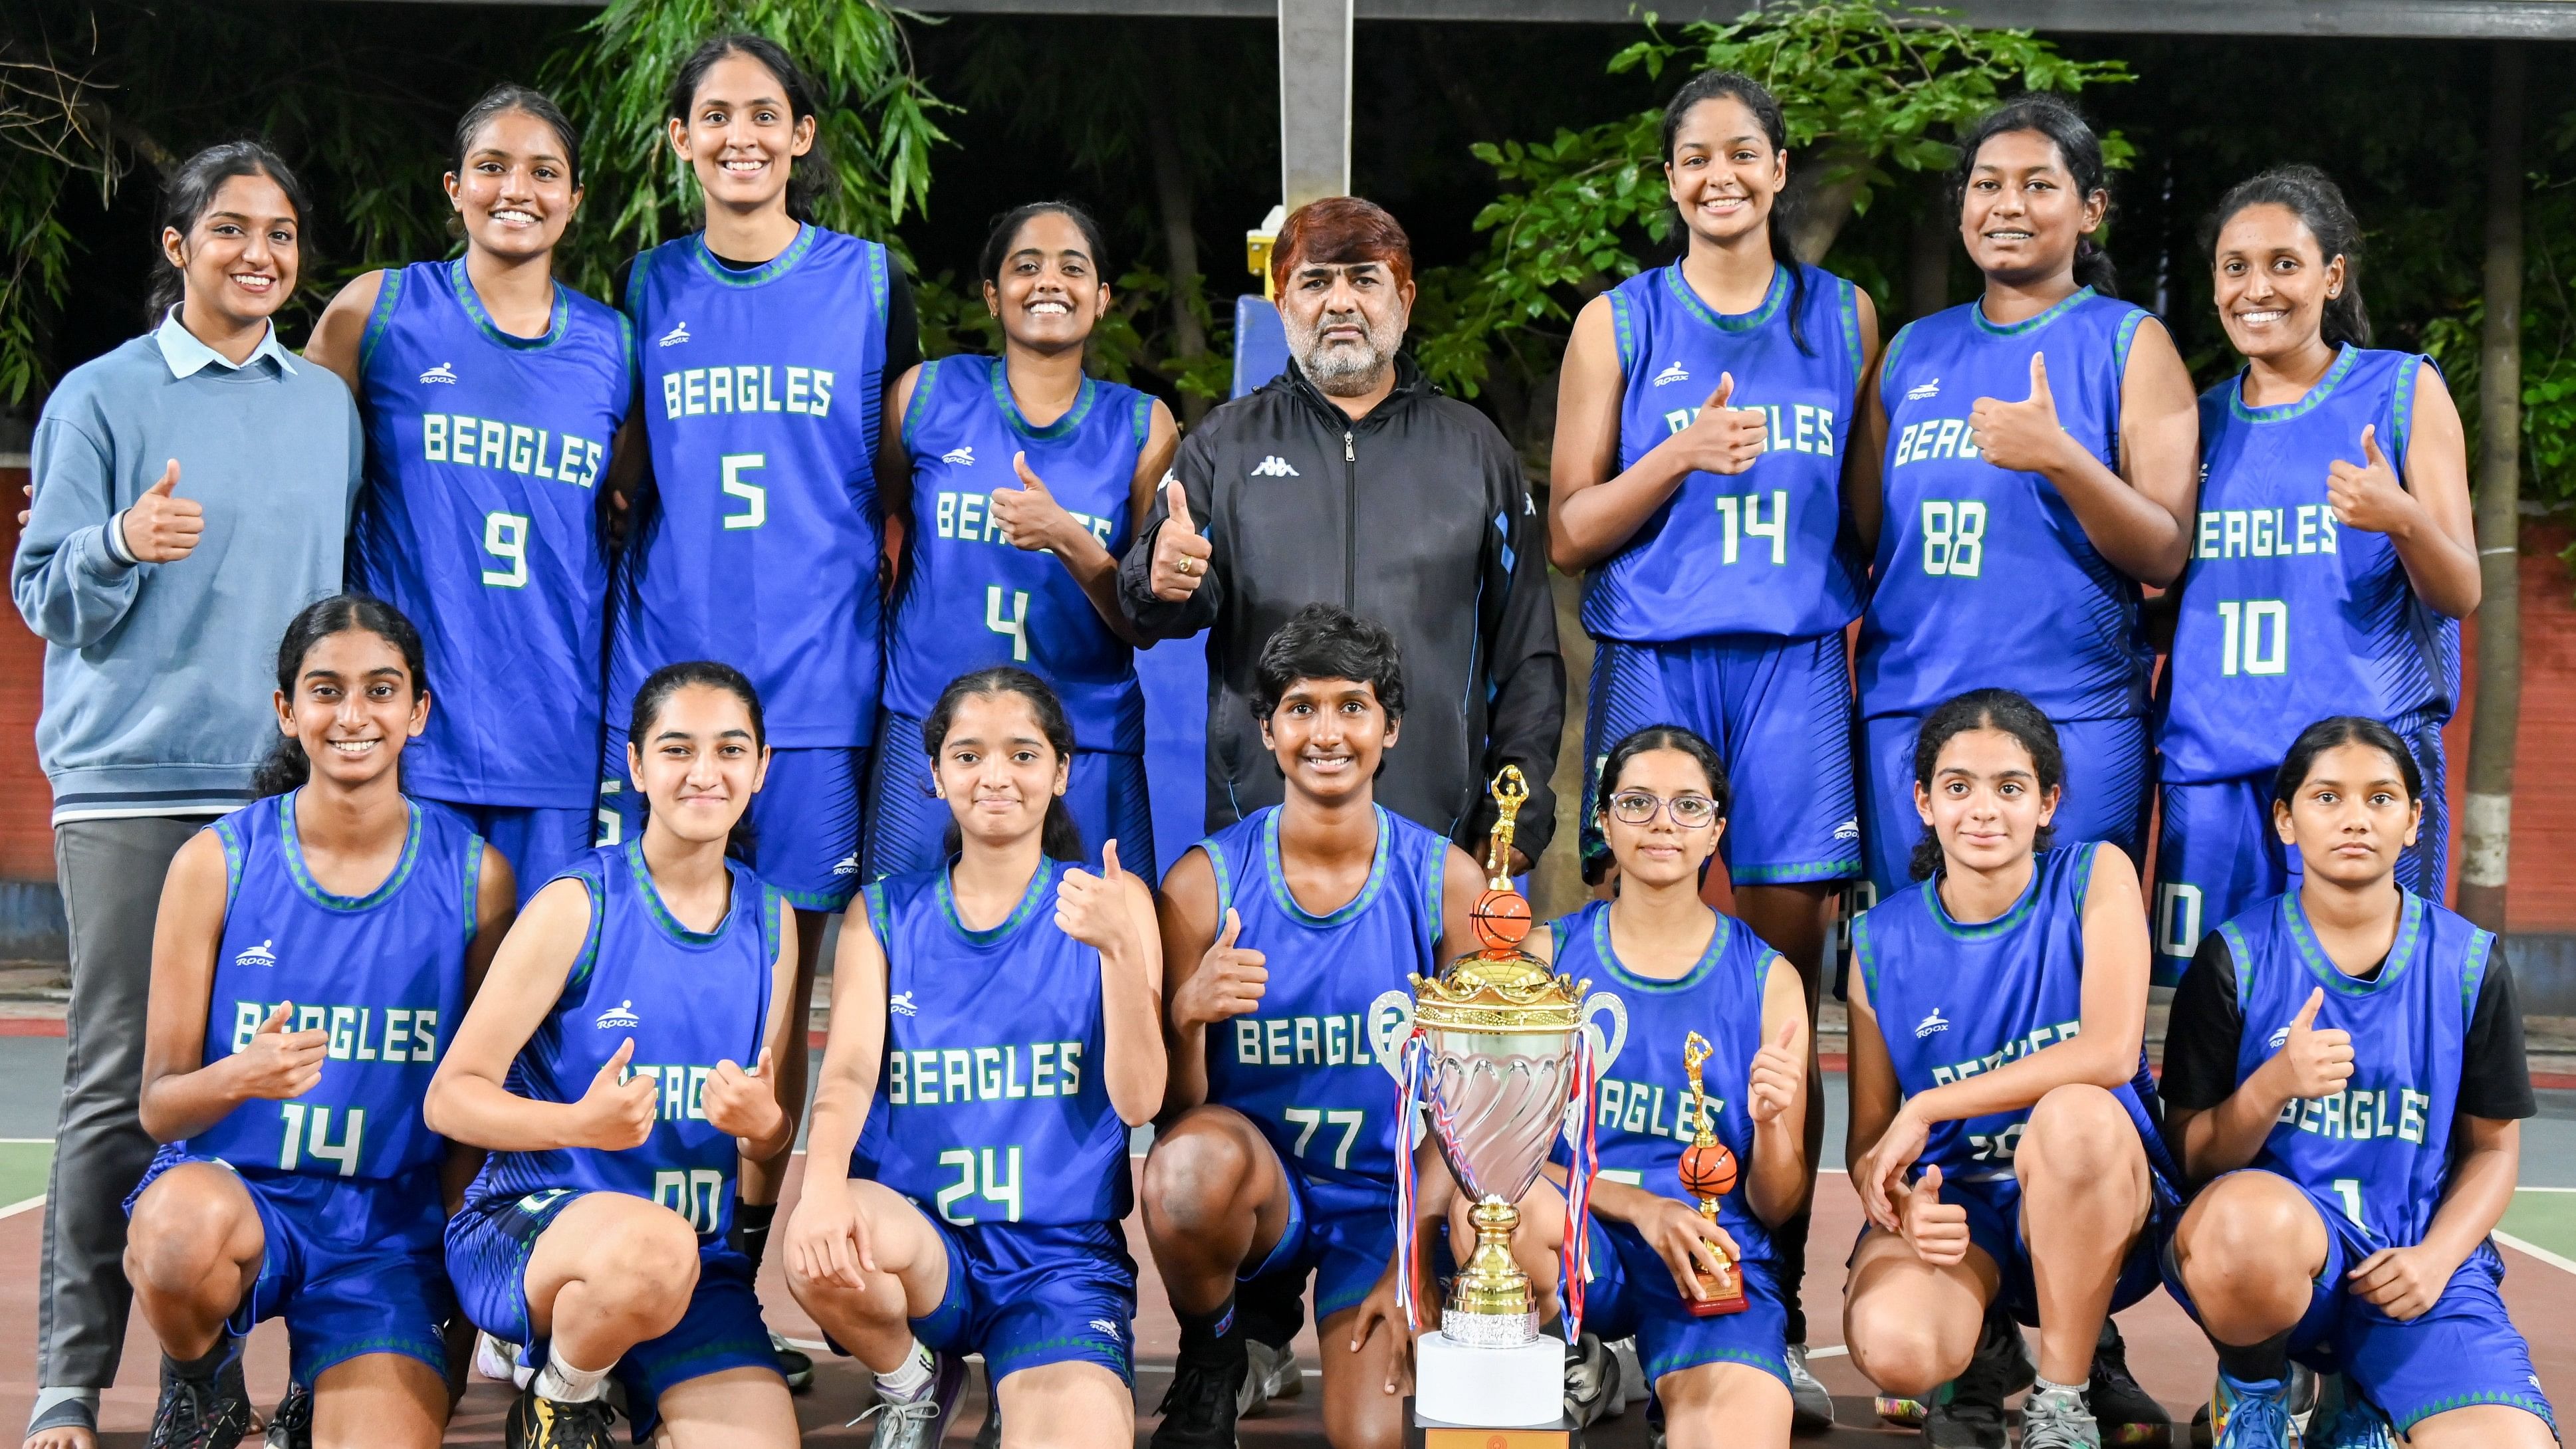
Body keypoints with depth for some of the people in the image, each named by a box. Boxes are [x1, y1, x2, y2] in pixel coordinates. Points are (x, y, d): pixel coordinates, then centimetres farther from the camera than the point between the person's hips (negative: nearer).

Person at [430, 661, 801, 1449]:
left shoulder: (769, 918, 8)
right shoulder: (578, 905, -7)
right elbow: (451, 1096, -9)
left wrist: (760, 1121, -9)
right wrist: (581, 1124, -27)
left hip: (695, 1258, 5)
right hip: (524, 1228, -5)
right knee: (652, 1243, -39)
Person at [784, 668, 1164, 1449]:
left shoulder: (1110, 901, 4)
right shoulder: (886, 913, 8)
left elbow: (1138, 1101, -4)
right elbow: (849, 1071, -6)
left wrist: (1120, 948, -21)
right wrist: (823, 1183, -29)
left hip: (1063, 1257, -2)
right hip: (918, 1235, 3)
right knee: (822, 1248, -33)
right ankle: (911, 1382, 1)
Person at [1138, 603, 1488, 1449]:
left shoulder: (1447, 884, -7)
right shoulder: (1205, 881, -9)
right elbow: (1173, 1110, -7)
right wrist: (1187, 1017, -28)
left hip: (1389, 1196, 0)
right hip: (1256, 1181, 0)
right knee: (1191, 1159, -36)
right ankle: (1209, 1362, -5)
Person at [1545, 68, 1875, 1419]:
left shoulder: (1842, 317, 13)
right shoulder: (1619, 322, 8)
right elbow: (1568, 534, 5)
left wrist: (1873, 651, 5)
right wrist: (1681, 457, -10)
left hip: (1797, 672, 1)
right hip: (1655, 672, -1)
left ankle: (1775, 1320, 4)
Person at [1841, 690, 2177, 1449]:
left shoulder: (2096, 877, -5)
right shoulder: (1882, 942, 1)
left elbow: (2110, 1052, -20)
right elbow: (1868, 1138, 4)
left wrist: (1926, 1109, -19)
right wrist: (1897, 1207, -21)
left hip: (2096, 1213, -1)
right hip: (1952, 1200, 1)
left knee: (2076, 1111, -37)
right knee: (1890, 1347, -33)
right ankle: (1982, 1349, 9)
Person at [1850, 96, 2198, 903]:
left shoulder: (2127, 343, 3)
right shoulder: (1914, 351, 14)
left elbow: (2165, 555, -5)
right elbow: (1861, 532, 20)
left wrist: (2061, 458, -19)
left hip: (2072, 720, -4)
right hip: (1907, 710, 4)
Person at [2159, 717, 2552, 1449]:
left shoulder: (2469, 967, 5)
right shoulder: (2235, 959, -1)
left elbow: (2492, 1147, 11)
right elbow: (2191, 1154, -1)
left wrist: (2435, 1259, -8)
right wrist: (2276, 1083, -21)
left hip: (2418, 1260, 2)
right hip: (2275, 1243, -2)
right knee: (2249, 1218, -40)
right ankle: (2253, 1388, -4)